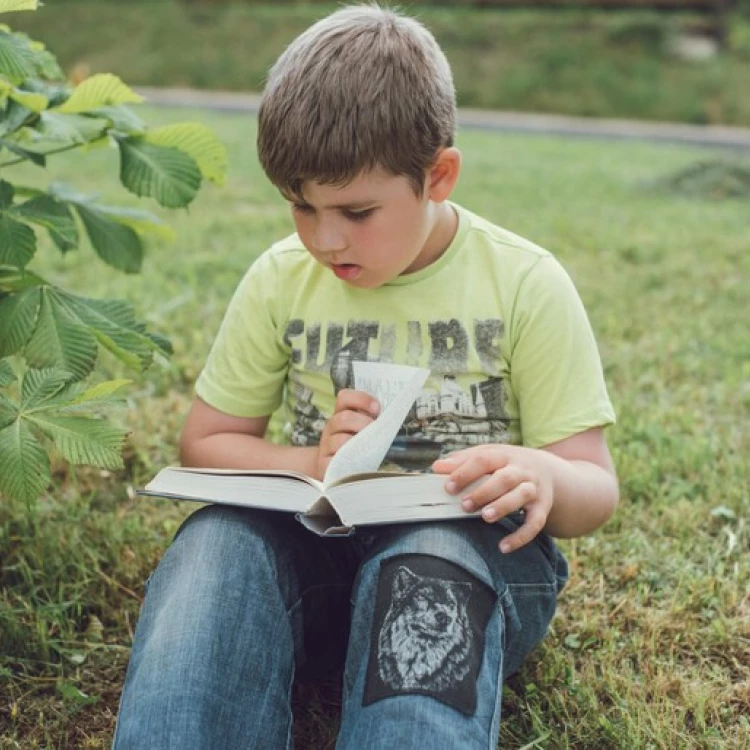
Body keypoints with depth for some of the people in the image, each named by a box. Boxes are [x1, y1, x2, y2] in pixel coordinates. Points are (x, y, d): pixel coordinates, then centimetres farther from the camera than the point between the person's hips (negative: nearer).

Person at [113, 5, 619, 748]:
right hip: (314, 542, 2)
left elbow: (595, 489, -2)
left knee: (430, 565, -37)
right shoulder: (281, 279, 3)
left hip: (469, 547, -2)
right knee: (216, 538, -31)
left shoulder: (526, 286, -4)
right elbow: (205, 442, 10)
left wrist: (543, 476, -28)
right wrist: (310, 463, -11)